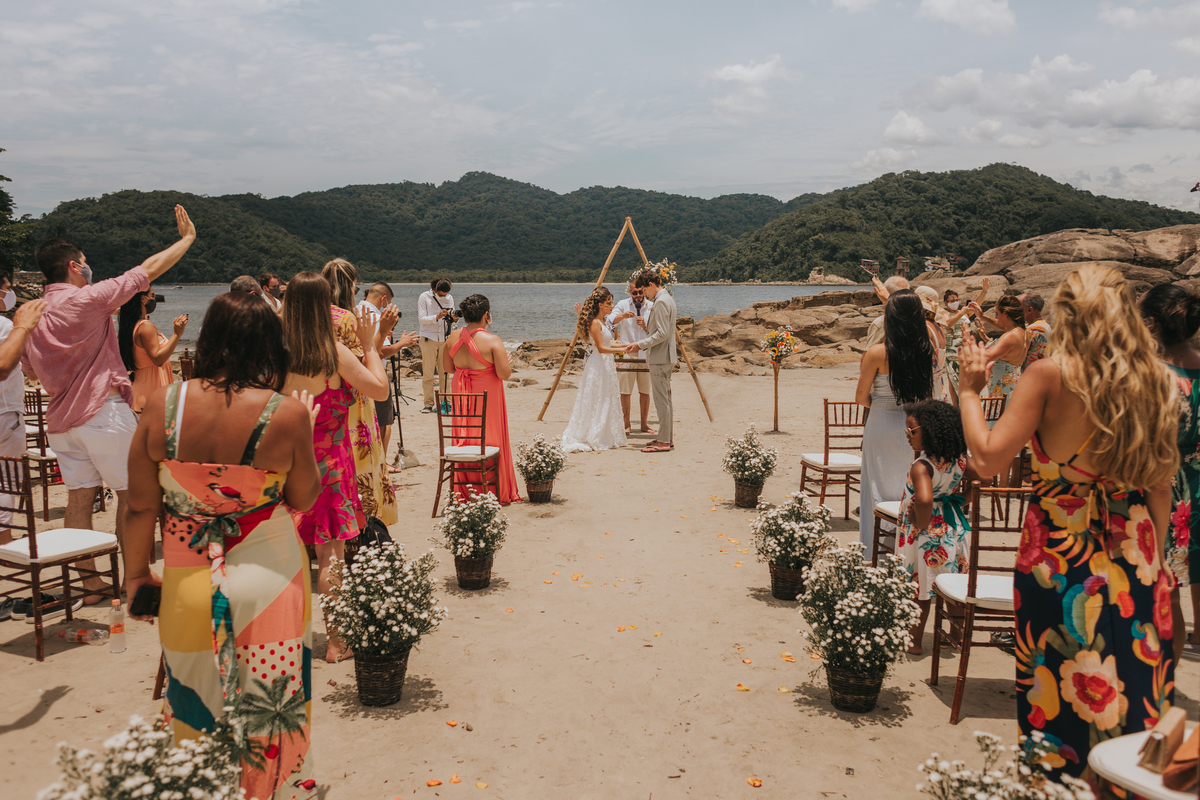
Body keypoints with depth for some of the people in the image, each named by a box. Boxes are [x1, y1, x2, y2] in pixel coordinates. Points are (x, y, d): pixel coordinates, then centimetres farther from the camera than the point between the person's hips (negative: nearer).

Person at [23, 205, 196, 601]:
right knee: (132, 492, 3)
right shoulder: (88, 299, -12)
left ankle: (91, 583, 12)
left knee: (79, 497, 8)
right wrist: (187, 238, 5)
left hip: (62, 416, 7)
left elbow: (31, 370, 18)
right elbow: (149, 269, -5)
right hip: (104, 410, -7)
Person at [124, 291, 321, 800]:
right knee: (268, 714, 17)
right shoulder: (285, 414, -16)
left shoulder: (163, 405, -9)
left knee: (198, 716, 20)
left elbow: (141, 505, -4)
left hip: (187, 587, 2)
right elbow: (304, 498, -3)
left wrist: (135, 573, 10)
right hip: (269, 586, -2)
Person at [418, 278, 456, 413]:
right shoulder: (424, 297, -3)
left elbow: (450, 321, 4)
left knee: (445, 372, 3)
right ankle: (428, 404, 2)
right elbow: (421, 319, -10)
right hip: (429, 338, -3)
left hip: (445, 338, 3)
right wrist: (437, 317, -25)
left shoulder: (449, 298, 6)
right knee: (428, 374, -3)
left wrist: (452, 318, -20)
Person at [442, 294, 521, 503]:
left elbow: (447, 368, 10)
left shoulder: (453, 338, -1)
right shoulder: (492, 341, -17)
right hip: (487, 397, -5)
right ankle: (495, 492, 11)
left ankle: (465, 492, 20)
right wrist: (507, 361, 2)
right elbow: (504, 374, -19)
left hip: (461, 397, 5)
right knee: (491, 440, 5)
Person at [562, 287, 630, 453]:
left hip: (606, 366, 10)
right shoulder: (595, 323, -16)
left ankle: (604, 439, 15)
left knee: (607, 403, 11)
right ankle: (590, 439, 1)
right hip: (597, 366, -10)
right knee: (595, 404, -5)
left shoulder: (602, 322, 13)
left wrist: (624, 345, 16)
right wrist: (621, 350, -23)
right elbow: (601, 348, -20)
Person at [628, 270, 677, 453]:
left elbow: (662, 334, -22)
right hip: (665, 357, 11)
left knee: (661, 400, -7)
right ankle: (667, 438, 20)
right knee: (665, 398, 14)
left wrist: (641, 345, -15)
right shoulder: (667, 299, 16)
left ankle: (664, 442, -4)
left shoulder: (661, 302, -17)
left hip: (660, 358, -11)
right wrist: (640, 342, 14)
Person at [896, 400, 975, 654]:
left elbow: (924, 500, -41)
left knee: (919, 592, 9)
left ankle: (914, 642, 21)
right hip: (953, 530, 7)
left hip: (925, 536, -7)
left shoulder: (921, 466, -26)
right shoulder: (958, 459, -3)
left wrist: (920, 525, -24)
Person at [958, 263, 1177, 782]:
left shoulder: (1051, 375, -14)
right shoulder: (1156, 382, 1)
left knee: (1062, 699, 9)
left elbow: (987, 459, -16)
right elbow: (1159, 486, 7)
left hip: (1060, 556, -4)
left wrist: (969, 390, -3)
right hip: (1134, 560, 5)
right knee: (1134, 694, 16)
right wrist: (1153, 558, 17)